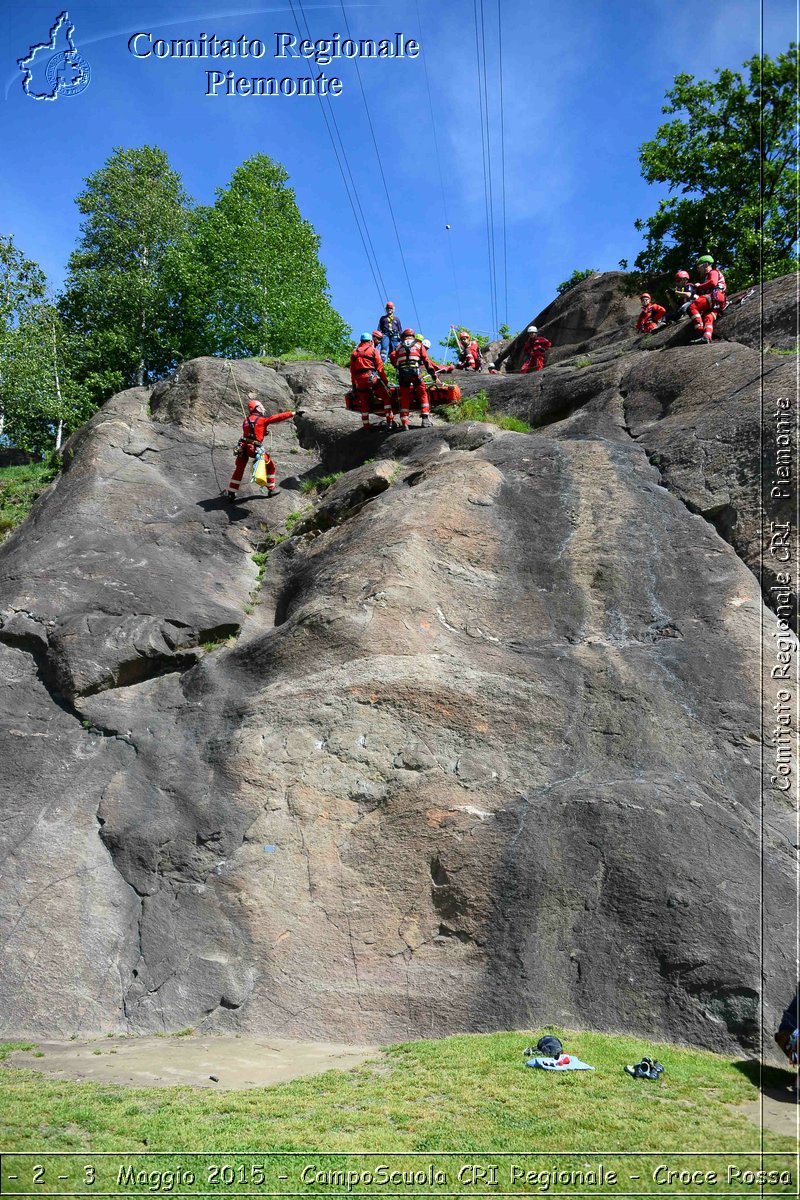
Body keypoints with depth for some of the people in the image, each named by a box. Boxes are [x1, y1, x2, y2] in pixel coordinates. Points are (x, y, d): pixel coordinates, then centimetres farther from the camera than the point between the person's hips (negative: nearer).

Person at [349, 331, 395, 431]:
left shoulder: (354, 353, 17)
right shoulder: (373, 350, 6)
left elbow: (352, 371, 16)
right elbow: (380, 368, 0)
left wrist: (354, 385, 20)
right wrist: (386, 382, 3)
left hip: (359, 381, 4)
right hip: (372, 378, -4)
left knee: (364, 404, 12)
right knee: (387, 397, 4)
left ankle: (366, 426, 12)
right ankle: (390, 422, -5)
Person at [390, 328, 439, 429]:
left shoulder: (399, 346, 21)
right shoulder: (419, 345, 18)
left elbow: (393, 359, 11)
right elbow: (427, 362, 13)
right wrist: (435, 376, 13)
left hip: (402, 374, 2)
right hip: (415, 373, -1)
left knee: (404, 398, 10)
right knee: (423, 394, 13)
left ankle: (404, 423, 5)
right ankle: (425, 419, 2)